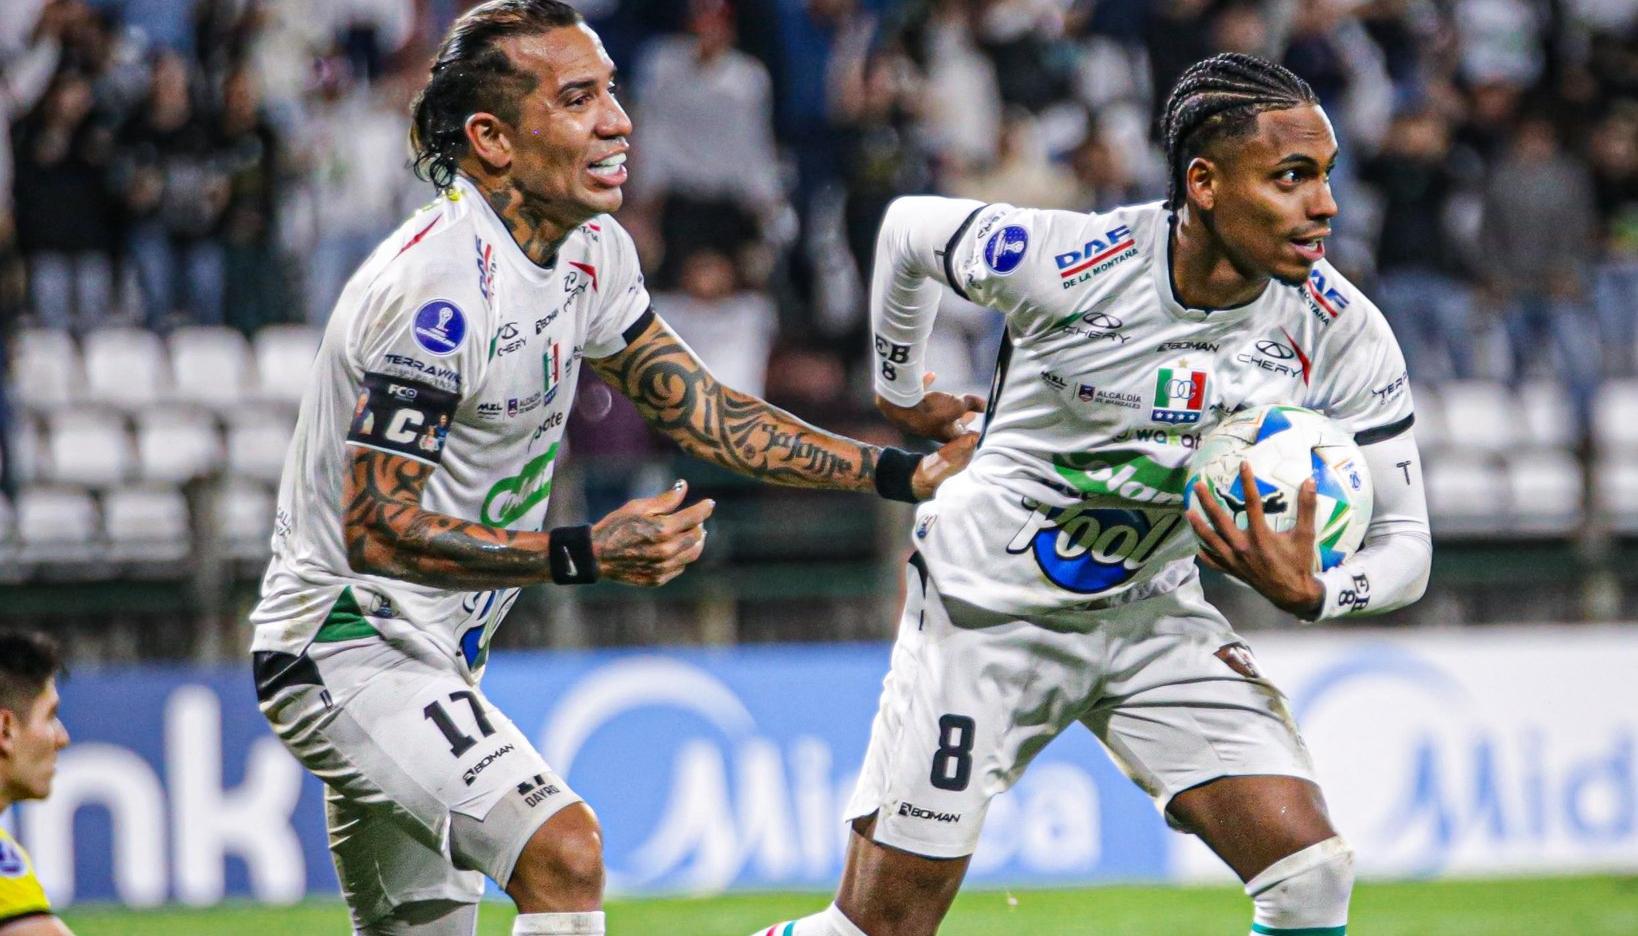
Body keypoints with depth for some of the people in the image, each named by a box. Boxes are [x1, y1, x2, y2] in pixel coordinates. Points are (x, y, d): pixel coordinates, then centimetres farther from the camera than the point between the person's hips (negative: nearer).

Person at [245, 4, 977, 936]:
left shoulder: (592, 251, 4)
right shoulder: (437, 286, -25)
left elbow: (698, 408, 14)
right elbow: (375, 531, -26)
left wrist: (902, 473, 8)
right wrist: (585, 554, -31)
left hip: (435, 652, 10)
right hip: (348, 642, -10)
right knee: (563, 852, -26)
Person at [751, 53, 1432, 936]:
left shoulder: (1342, 335, -17)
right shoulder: (1065, 264, -25)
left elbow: (1403, 542, -10)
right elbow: (909, 228, -4)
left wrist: (1306, 593, -32)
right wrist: (899, 390, 12)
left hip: (1154, 617, 3)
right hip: (987, 606, -3)